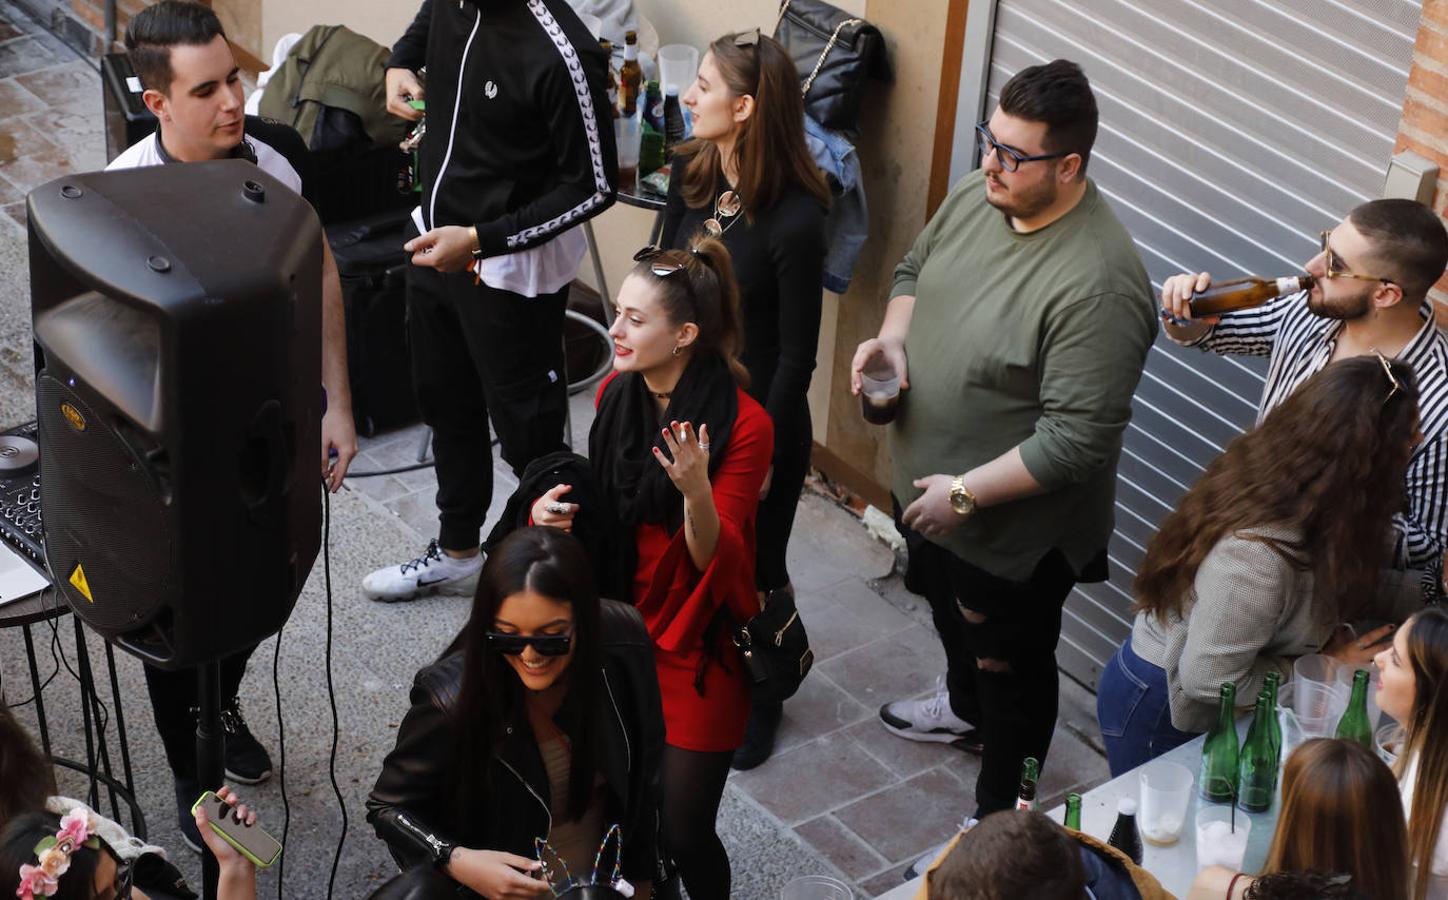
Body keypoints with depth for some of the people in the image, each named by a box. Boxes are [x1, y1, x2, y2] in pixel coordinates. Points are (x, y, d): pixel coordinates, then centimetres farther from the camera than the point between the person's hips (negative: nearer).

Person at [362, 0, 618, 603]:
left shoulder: (559, 54, -29)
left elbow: (594, 185, -21)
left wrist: (480, 240, -24)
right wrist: (401, 61, 1)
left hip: (511, 266, -8)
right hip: (435, 239, 8)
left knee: (527, 435, 1)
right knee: (446, 406, 23)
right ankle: (456, 554, 43)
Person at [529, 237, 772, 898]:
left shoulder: (743, 424, -19)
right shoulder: (615, 394, -1)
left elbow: (714, 562, -18)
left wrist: (695, 490, -37)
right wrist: (554, 507, -9)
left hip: (696, 650, -5)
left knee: (682, 835, -2)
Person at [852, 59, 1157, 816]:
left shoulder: (1096, 284, -35)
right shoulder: (974, 195, -10)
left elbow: (1078, 440, -34)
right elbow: (916, 269, 10)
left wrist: (964, 493, -28)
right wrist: (893, 334, -11)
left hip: (1014, 528, -8)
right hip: (928, 483, 8)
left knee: (1009, 668, 15)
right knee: (951, 612, 34)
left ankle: (999, 821, 38)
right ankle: (965, 710, 64)